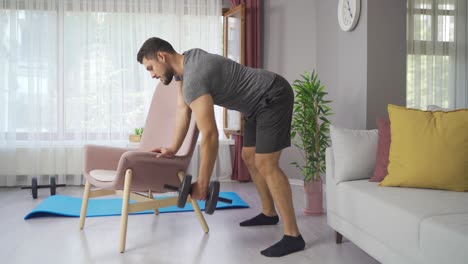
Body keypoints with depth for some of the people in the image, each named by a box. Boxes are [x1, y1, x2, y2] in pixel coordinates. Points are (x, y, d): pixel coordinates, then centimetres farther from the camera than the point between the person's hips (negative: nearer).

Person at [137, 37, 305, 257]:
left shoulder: (193, 79, -28)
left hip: (274, 96, -11)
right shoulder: (184, 61, 4)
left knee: (266, 164, -17)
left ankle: (293, 236, -13)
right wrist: (173, 148, 15)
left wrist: (202, 184, -24)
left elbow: (210, 136, -30)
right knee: (249, 158, 17)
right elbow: (183, 109, 14)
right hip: (259, 102, 11)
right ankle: (268, 213, 30)